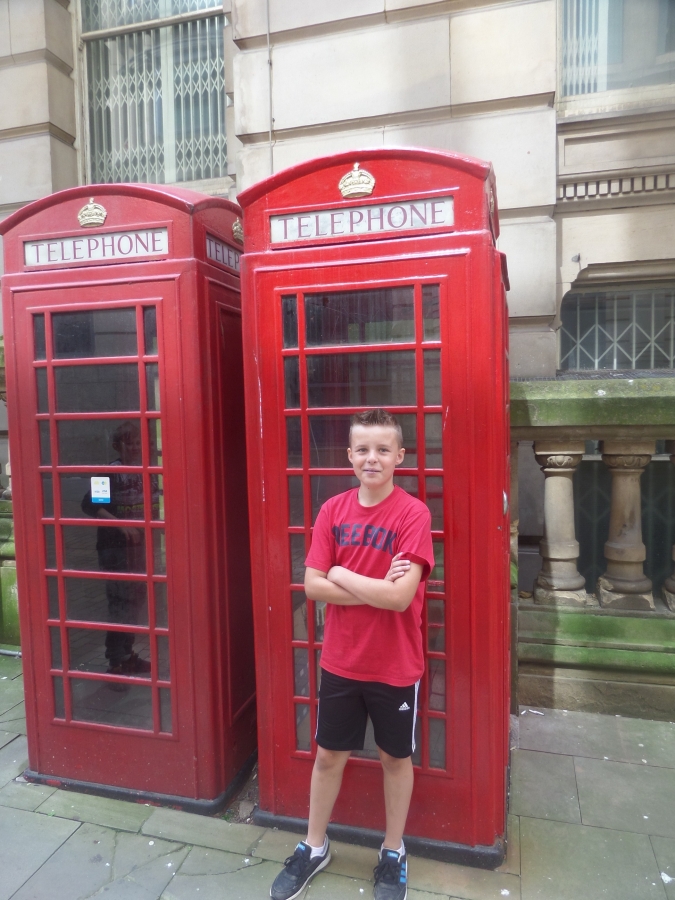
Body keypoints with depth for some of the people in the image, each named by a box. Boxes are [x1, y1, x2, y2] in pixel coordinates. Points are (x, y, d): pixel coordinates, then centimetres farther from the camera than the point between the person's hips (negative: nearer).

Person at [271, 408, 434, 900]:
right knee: (329, 754, 19)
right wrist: (376, 589, -20)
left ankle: (394, 854, 42)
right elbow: (312, 585, -9)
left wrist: (342, 574, -14)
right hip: (340, 662, 3)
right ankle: (314, 847, 43)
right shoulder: (333, 510, -5)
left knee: (395, 758, 18)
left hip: (395, 667, -3)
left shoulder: (413, 513, -17)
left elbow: (401, 597, -25)